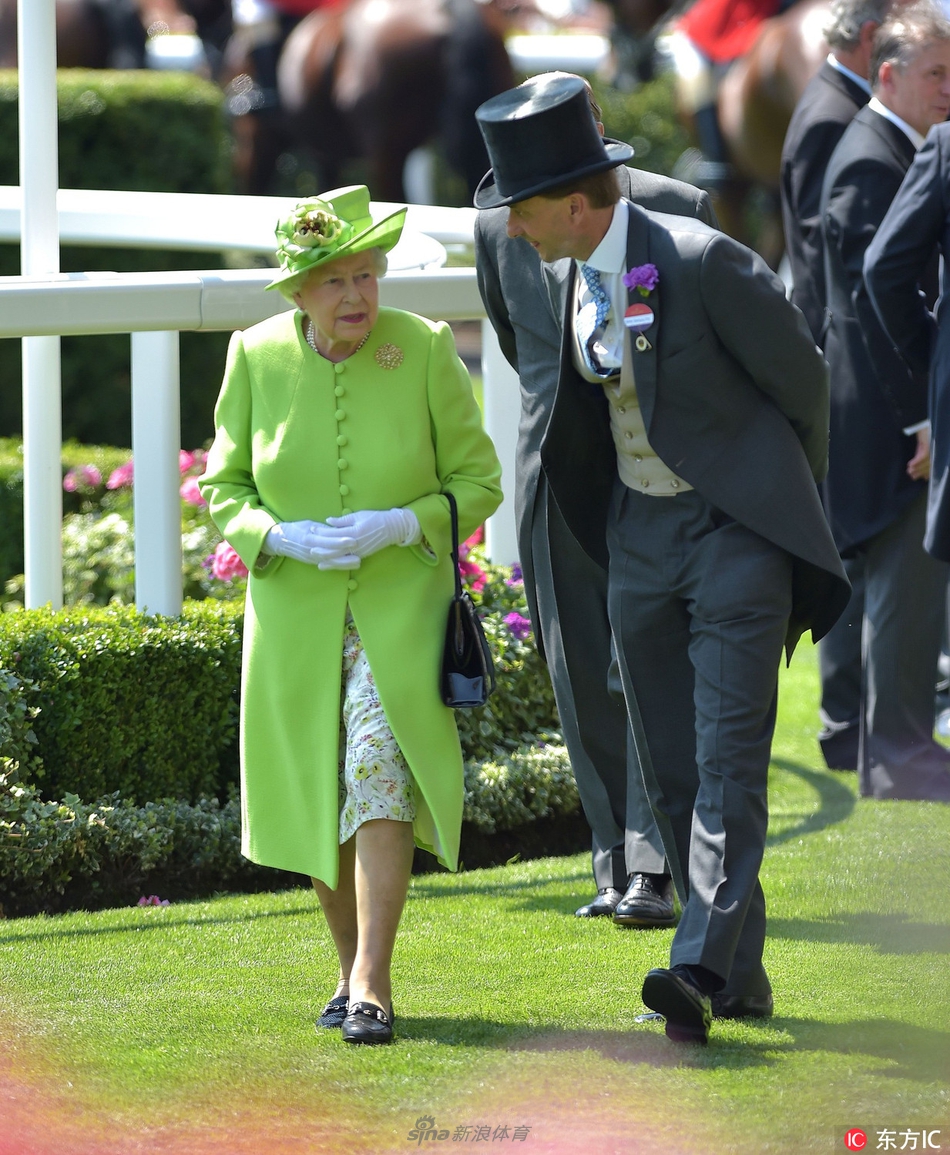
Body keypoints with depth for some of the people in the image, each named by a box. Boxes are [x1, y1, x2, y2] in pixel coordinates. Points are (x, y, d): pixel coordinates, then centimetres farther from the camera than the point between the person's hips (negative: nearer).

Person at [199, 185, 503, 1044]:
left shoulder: (425, 351, -8)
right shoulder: (258, 357, -3)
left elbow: (478, 480, -1)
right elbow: (224, 485, 5)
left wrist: (398, 526, -17)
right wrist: (282, 538, -15)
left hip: (402, 606, -3)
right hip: (295, 615, 3)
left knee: (379, 768, -19)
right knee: (317, 799, 8)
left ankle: (372, 984, -20)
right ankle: (353, 966, 27)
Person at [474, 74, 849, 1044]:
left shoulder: (704, 263, -20)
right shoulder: (563, 277, 2)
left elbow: (801, 380, -7)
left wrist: (785, 511, 6)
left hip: (736, 528, -7)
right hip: (640, 533, 7)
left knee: (729, 754, -14)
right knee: (669, 769, 6)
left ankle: (702, 966, -22)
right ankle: (740, 971, 15)